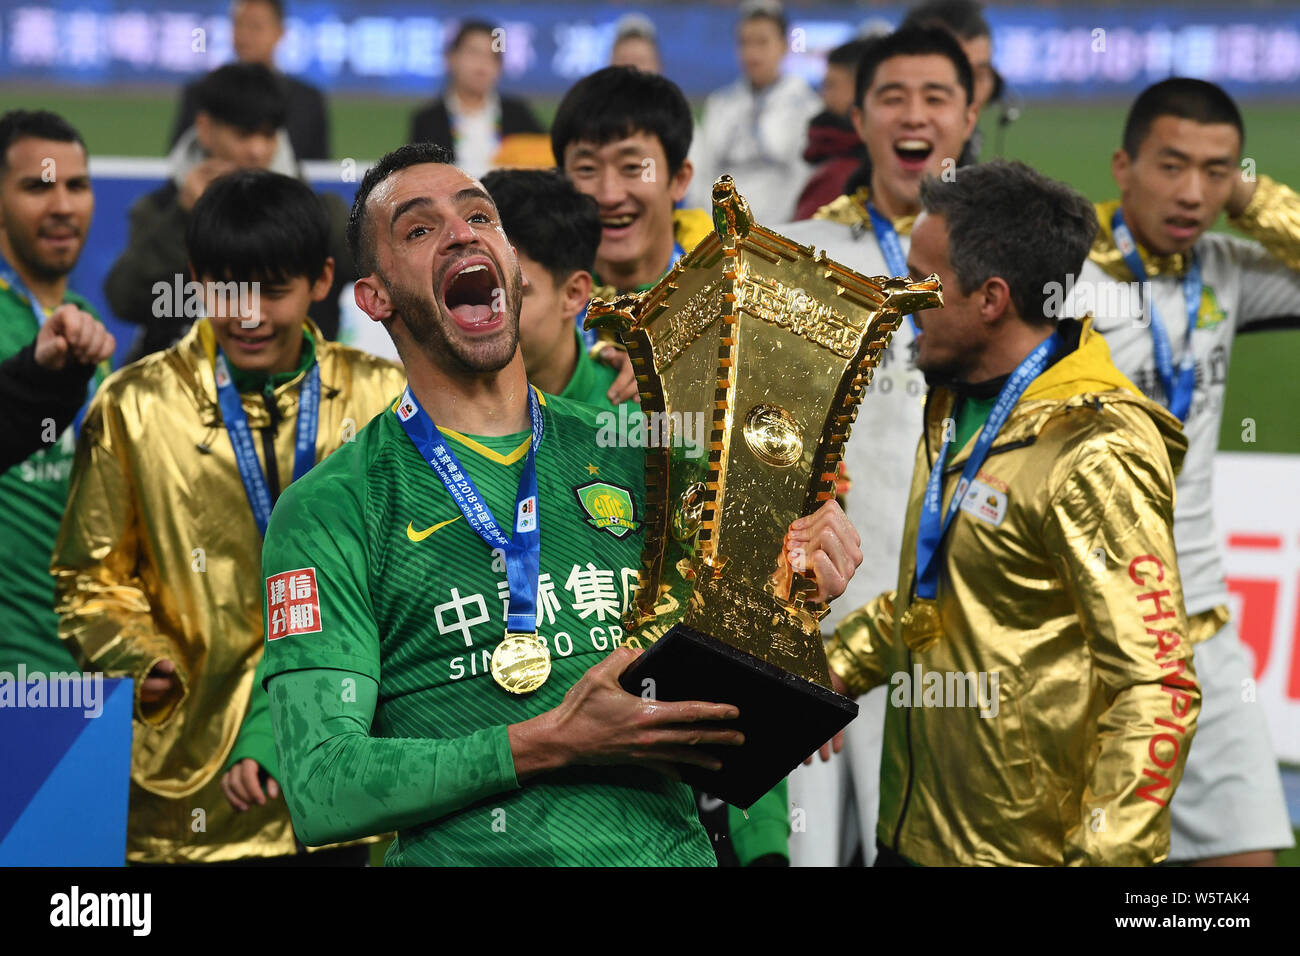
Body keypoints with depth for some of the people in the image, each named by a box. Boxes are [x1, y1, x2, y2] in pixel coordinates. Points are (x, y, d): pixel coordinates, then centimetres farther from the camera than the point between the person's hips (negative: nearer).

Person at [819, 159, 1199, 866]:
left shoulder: (1094, 456, -20)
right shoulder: (957, 406, 9)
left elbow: (1156, 692, -23)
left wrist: (1105, 856, -26)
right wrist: (822, 671, 12)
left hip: (1025, 847, -8)